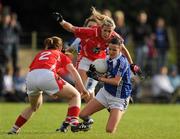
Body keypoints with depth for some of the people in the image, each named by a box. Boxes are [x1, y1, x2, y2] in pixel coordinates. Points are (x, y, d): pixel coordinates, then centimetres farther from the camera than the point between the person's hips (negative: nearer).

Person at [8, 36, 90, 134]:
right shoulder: (60, 55, 27)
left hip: (30, 78, 5)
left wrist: (49, 91, 30)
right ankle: (74, 122, -7)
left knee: (34, 107, 33)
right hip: (47, 75, -5)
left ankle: (14, 129, 33)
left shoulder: (39, 54, 36)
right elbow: (73, 71, 14)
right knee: (75, 95, 12)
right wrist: (83, 89, 11)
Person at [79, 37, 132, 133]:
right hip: (105, 92, 7)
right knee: (83, 115, 1)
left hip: (119, 98, -7)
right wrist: (94, 73, -6)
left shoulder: (122, 61, -21)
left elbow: (116, 81, -25)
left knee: (110, 130, -12)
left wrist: (100, 78, -16)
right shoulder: (108, 59, 2)